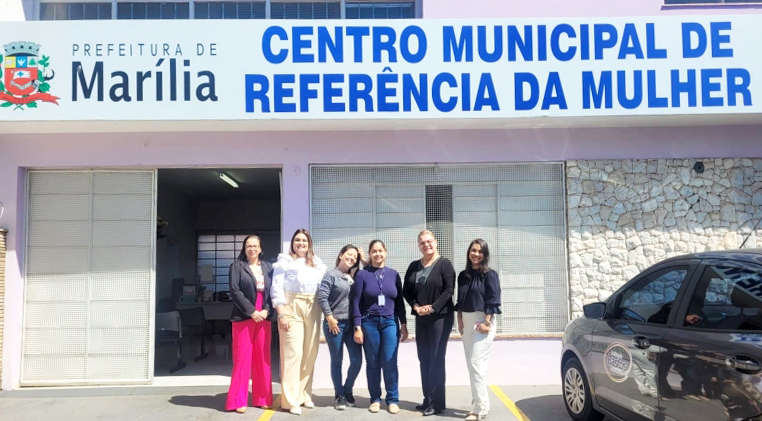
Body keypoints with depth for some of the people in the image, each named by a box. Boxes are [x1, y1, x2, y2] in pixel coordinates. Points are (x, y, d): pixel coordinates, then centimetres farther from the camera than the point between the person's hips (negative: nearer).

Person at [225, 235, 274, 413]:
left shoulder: (268, 267, 11)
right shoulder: (237, 266, 1)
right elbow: (235, 290, -8)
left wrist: (266, 310, -9)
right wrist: (251, 311, -14)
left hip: (264, 318, 4)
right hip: (244, 318, -3)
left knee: (262, 359, 8)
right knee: (242, 358, -2)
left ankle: (263, 398, 17)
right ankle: (238, 401, 5)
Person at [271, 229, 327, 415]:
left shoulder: (317, 264, 17)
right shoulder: (284, 261, 4)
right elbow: (277, 288, -4)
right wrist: (282, 314, -12)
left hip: (312, 310, 4)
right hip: (291, 309, -4)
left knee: (310, 354, 6)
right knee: (293, 353, -7)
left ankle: (304, 394, 19)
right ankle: (291, 400, -2)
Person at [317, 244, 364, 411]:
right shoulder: (331, 275, -3)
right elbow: (322, 297, -10)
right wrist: (330, 318, -11)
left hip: (352, 324, 5)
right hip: (336, 324, -4)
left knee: (357, 360, 2)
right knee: (337, 361, 4)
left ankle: (347, 391, 23)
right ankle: (339, 395, 17)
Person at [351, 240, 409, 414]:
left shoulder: (393, 274, 7)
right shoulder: (362, 274, 0)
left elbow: (400, 301, 10)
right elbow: (356, 302, -2)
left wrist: (403, 325, 7)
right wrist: (357, 327, -6)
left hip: (390, 323, 1)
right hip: (369, 323, -1)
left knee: (390, 363, -3)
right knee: (372, 363, 5)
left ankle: (393, 400, 9)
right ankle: (375, 399, 17)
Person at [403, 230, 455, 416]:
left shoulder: (444, 264, -6)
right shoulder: (414, 266, 10)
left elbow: (449, 290, -13)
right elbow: (406, 290, 9)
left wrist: (432, 308, -19)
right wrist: (416, 306, -7)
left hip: (440, 317, -6)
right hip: (421, 318, 6)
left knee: (436, 359, -3)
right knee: (424, 359, 9)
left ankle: (436, 402, 5)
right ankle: (428, 400, 19)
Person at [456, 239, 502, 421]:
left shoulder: (490, 274, -6)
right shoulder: (463, 275, 10)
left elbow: (493, 300, -12)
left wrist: (487, 323, -18)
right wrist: (460, 320, 7)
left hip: (483, 321, -7)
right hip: (467, 322, 7)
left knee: (477, 363, -10)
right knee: (471, 364, 9)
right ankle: (478, 405, 17)